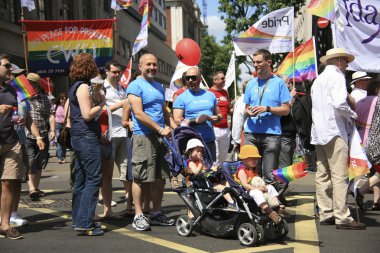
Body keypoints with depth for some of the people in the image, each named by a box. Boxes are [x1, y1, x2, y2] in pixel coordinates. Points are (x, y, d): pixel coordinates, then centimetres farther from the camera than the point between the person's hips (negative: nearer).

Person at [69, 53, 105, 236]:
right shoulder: (83, 86, -13)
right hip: (87, 137, -10)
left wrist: (96, 99, 13)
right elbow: (87, 114, -20)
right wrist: (101, 103, -5)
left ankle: (78, 219, 19)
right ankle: (84, 223, -11)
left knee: (81, 179, 13)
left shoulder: (75, 86, 16)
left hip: (78, 138, 10)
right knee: (93, 179, -10)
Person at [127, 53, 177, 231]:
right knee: (140, 178, -5)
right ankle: (138, 216, 3)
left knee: (160, 177, 10)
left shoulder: (159, 87, 19)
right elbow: (139, 113, -15)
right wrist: (161, 129, -17)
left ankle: (156, 213, 20)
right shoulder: (135, 86, -5)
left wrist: (175, 127, 8)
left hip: (160, 137, 8)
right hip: (143, 136, -8)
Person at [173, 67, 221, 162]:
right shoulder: (181, 98, 0)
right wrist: (196, 121, -17)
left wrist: (211, 118, -3)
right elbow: (177, 121, -7)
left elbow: (219, 115, 20)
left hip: (210, 141, 5)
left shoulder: (210, 95, 14)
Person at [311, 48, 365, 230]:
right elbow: (340, 104, -21)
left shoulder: (318, 79, 20)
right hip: (334, 131, -9)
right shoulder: (337, 76, -6)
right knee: (339, 176, -9)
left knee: (322, 175, 8)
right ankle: (342, 217, -10)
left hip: (318, 132, 9)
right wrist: (352, 115, -4)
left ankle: (325, 214, 12)